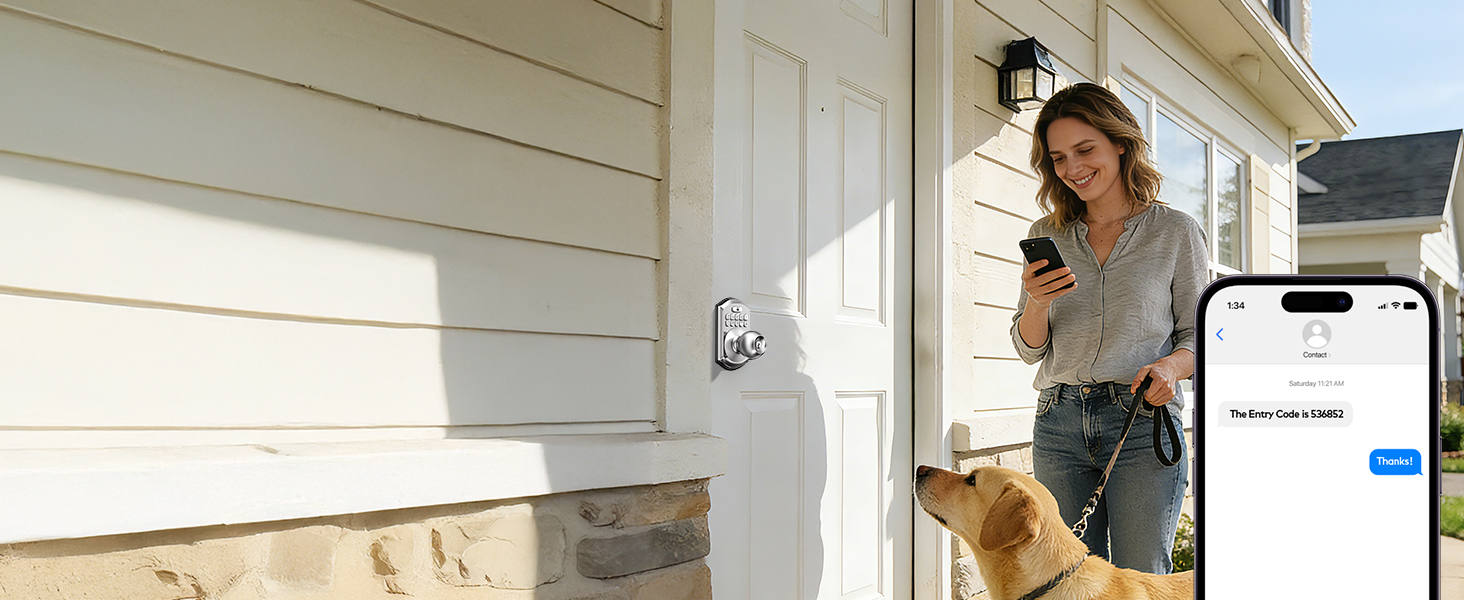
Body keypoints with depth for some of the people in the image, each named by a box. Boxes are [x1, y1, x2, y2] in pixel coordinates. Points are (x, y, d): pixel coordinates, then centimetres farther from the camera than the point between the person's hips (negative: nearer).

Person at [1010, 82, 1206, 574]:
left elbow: (1198, 334, 7)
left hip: (1143, 423, -2)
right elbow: (1029, 349, 12)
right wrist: (1037, 303, -9)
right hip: (1058, 424, 3)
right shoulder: (1047, 234, 11)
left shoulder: (1176, 231, 4)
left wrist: (1171, 366, -15)